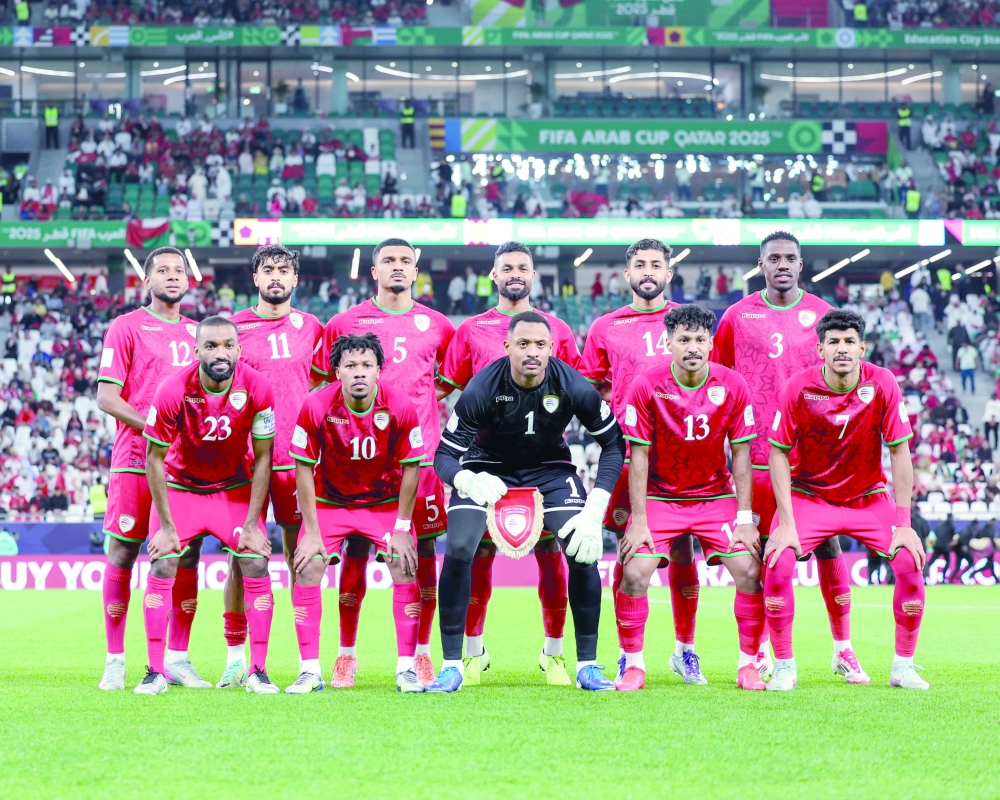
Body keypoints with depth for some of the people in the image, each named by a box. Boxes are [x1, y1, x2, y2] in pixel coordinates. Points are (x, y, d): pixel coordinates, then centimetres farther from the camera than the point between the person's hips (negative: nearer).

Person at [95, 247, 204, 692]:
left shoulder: (197, 333, 17)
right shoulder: (126, 328, 0)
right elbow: (106, 396, -6)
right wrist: (152, 425, -18)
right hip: (135, 460, -5)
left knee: (187, 557, 3)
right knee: (122, 555, -3)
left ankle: (178, 659, 10)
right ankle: (115, 661, 3)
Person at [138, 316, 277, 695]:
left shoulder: (257, 389, -23)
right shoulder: (173, 391, -26)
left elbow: (262, 458, -12)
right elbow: (155, 457, -13)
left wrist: (251, 525, -13)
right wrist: (166, 526, -13)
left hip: (235, 488, 1)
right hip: (181, 486, -1)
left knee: (256, 567, -10)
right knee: (162, 568, -12)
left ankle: (258, 671, -2)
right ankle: (155, 671, -4)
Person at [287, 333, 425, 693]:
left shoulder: (401, 406, -22)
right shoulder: (316, 407, -24)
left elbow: (411, 467, -10)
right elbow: (304, 468, -13)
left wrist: (402, 529, -12)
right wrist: (312, 532, -14)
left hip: (386, 500, 0)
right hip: (329, 500, 0)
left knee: (405, 569, -14)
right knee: (307, 569, -13)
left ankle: (407, 668, -3)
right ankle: (310, 670, -4)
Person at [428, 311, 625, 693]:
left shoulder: (574, 387, -24)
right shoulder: (482, 389, -28)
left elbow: (614, 444, -12)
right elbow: (445, 455, -24)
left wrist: (595, 511, -22)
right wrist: (469, 482, -48)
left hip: (550, 467, 1)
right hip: (488, 466, -1)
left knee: (584, 551, -16)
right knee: (458, 550, -20)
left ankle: (587, 666, -1)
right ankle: (451, 666, -9)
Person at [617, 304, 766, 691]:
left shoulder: (733, 387, -10)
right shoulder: (646, 386, -14)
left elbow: (741, 454, -4)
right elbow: (639, 456, -10)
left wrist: (744, 519, -8)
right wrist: (638, 521, -13)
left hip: (717, 496, 1)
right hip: (660, 496, -1)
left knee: (749, 572, -12)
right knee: (634, 574, -16)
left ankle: (748, 664, 4)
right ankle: (633, 665, 1)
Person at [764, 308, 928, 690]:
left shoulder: (883, 385, -15)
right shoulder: (797, 388, -17)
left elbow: (899, 452, -11)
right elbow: (780, 454, -11)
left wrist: (903, 524, -15)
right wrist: (786, 524, -18)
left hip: (869, 497, 1)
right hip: (809, 496, -1)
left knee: (910, 561, -18)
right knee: (778, 563, -23)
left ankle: (904, 667, -2)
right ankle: (784, 668, -7)